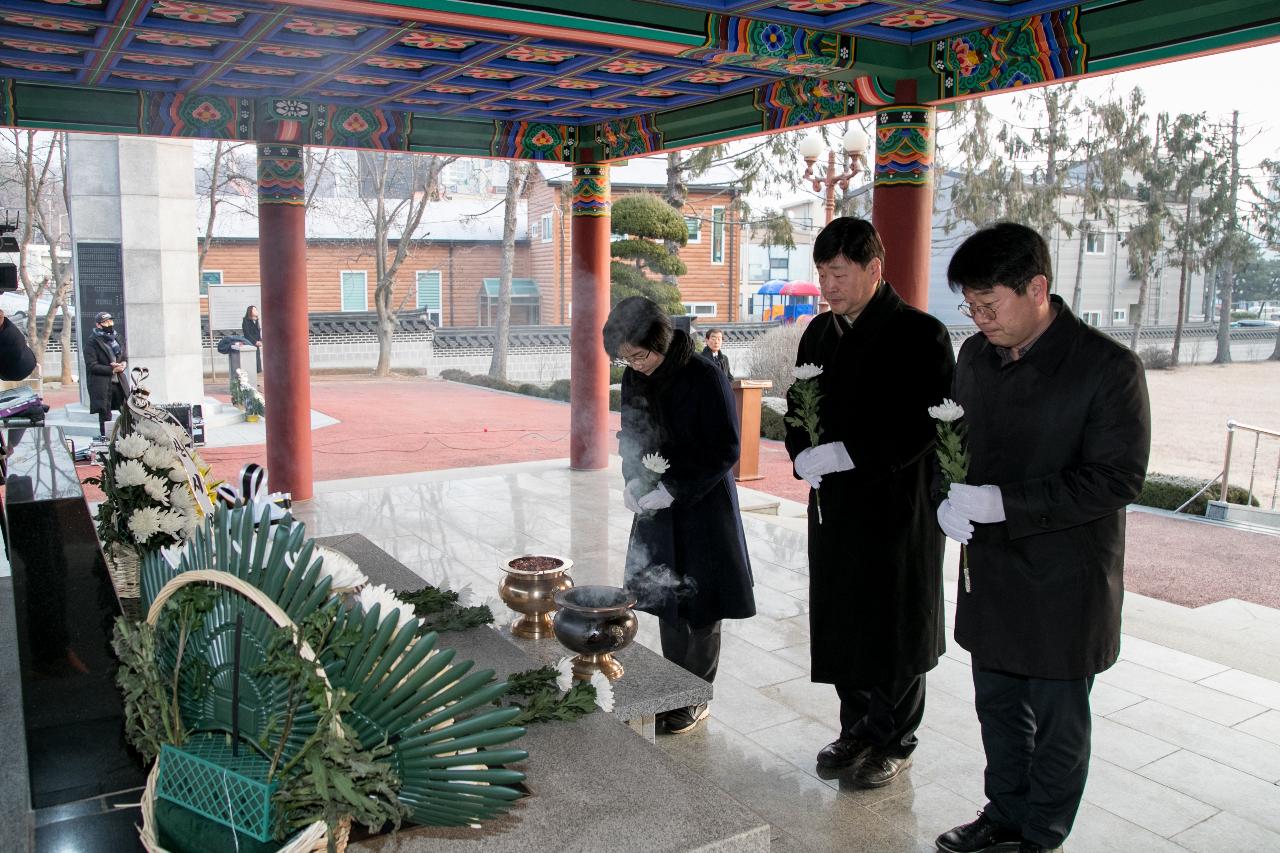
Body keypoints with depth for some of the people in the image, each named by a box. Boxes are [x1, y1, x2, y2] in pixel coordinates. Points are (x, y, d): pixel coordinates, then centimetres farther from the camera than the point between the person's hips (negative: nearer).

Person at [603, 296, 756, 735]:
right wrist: (633, 480, -7)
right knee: (665, 599, 13)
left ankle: (696, 699, 20)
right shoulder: (635, 380, -1)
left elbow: (726, 451, -17)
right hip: (658, 506, 6)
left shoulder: (705, 378, -19)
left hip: (703, 506, -5)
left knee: (701, 607, 5)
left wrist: (674, 490, -22)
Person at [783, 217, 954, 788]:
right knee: (840, 624, 14)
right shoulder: (819, 333, 9)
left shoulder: (919, 334, -12)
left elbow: (931, 424, -18)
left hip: (897, 510, -6)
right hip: (833, 505, 6)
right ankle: (858, 729, 33)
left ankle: (893, 743, 25)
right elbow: (798, 407, 16)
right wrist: (804, 455, -4)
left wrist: (848, 454, -22)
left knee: (895, 629, 7)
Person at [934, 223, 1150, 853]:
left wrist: (1005, 504, -26)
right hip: (989, 570, 6)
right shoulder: (976, 356, 2)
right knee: (998, 705, 20)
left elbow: (1117, 478, -19)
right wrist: (949, 500, -8)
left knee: (1056, 721, 12)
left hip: (1064, 583, -5)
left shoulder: (1108, 367, -17)